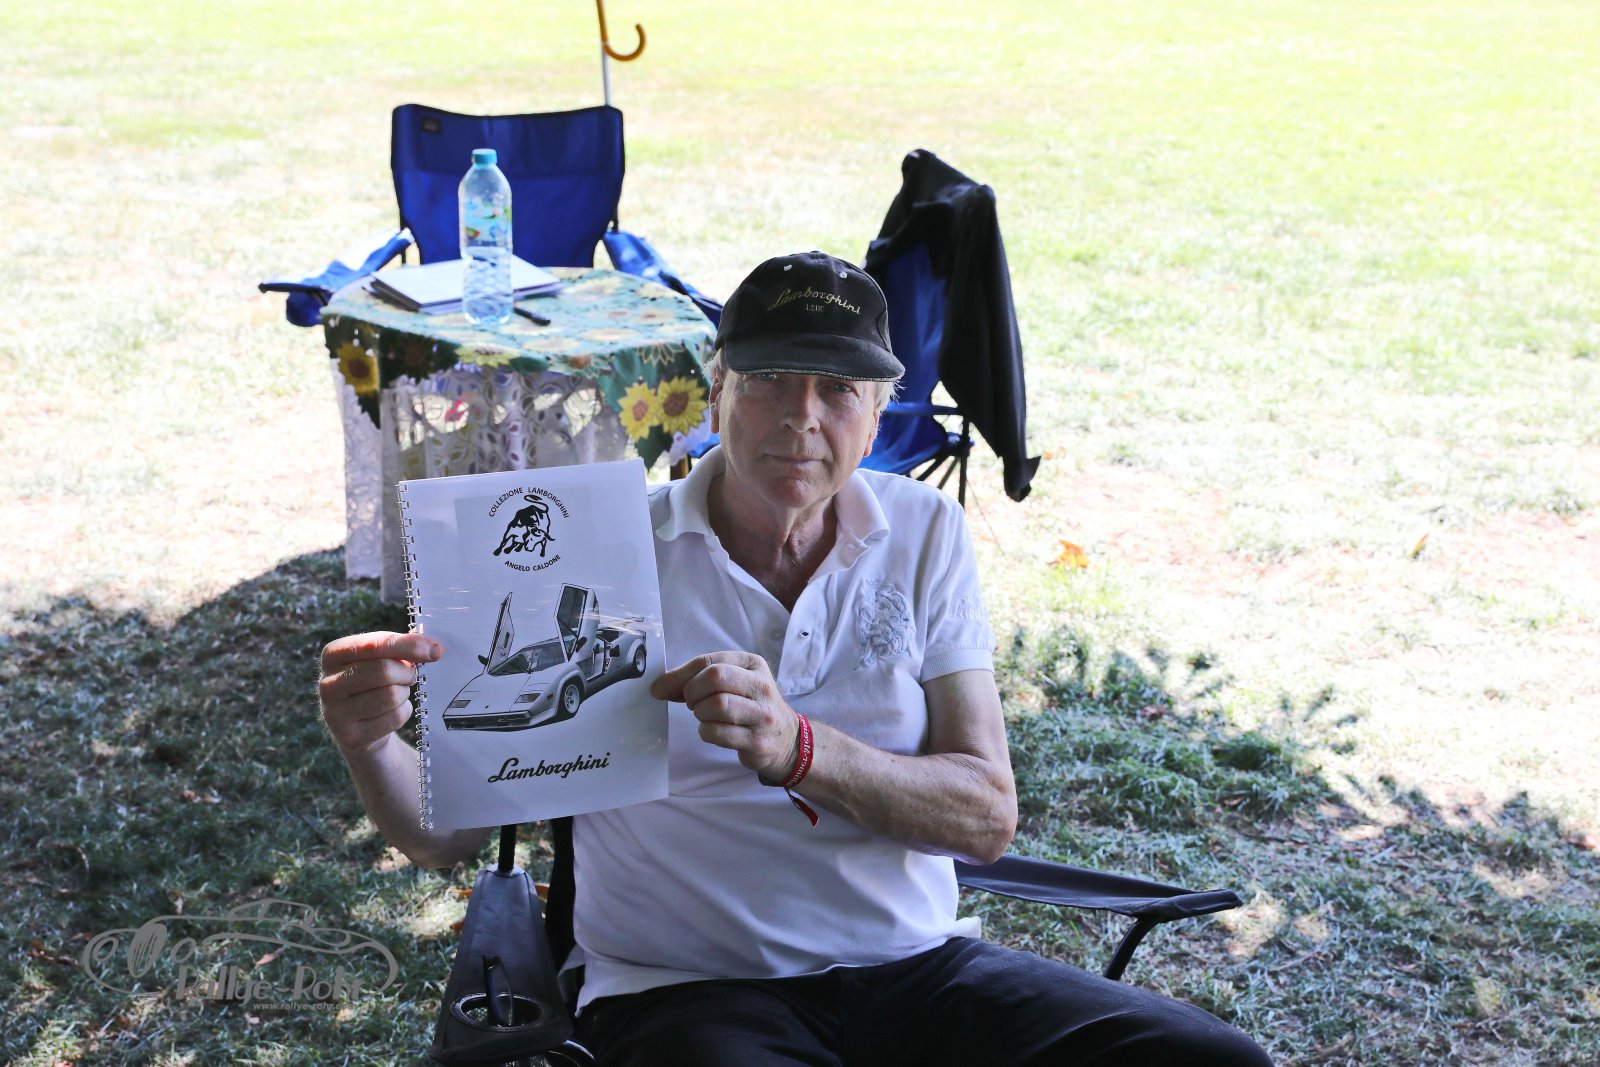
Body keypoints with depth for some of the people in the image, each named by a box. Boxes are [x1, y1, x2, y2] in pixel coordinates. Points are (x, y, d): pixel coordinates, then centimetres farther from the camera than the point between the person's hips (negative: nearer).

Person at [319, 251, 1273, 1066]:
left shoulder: (925, 535, 7)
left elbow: (987, 815, -3)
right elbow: (452, 830, -1)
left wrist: (798, 750, -21)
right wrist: (372, 744, -24)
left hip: (922, 966, 4)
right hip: (693, 990, -3)